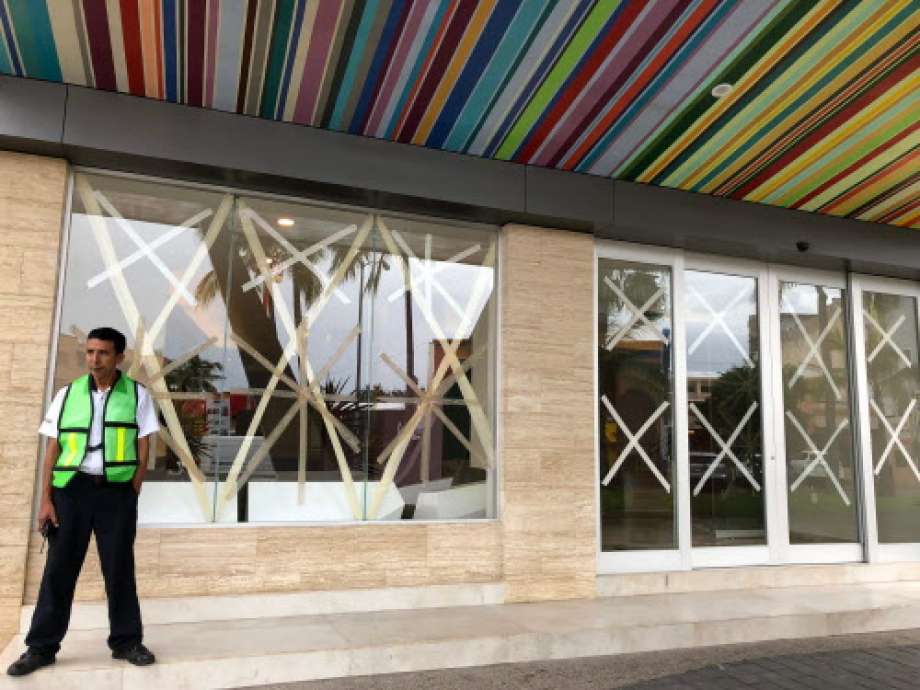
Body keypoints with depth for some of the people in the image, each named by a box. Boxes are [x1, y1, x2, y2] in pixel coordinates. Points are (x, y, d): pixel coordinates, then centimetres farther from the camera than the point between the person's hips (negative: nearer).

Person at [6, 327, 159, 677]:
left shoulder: (137, 395, 1)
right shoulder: (68, 394, 5)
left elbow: (143, 449, 2)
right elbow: (52, 449, 5)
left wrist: (132, 492, -5)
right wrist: (45, 500, 0)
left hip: (117, 491, -1)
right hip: (71, 489, 1)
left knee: (119, 569, 6)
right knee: (59, 569, 6)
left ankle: (127, 642, 18)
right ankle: (41, 647, 19)